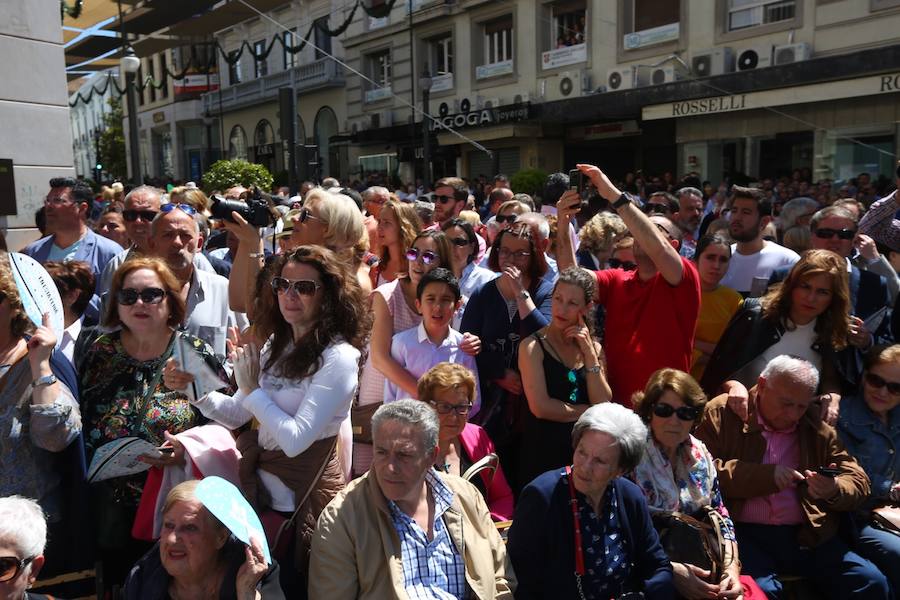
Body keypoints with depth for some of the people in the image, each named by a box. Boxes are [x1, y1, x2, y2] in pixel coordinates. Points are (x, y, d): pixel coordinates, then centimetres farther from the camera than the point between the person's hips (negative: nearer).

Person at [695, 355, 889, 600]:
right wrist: (765, 475, -16)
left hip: (809, 536, 5)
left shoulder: (817, 428, 14)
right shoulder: (722, 412, 0)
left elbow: (859, 481, 15)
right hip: (744, 533, -5)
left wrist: (835, 489, -9)